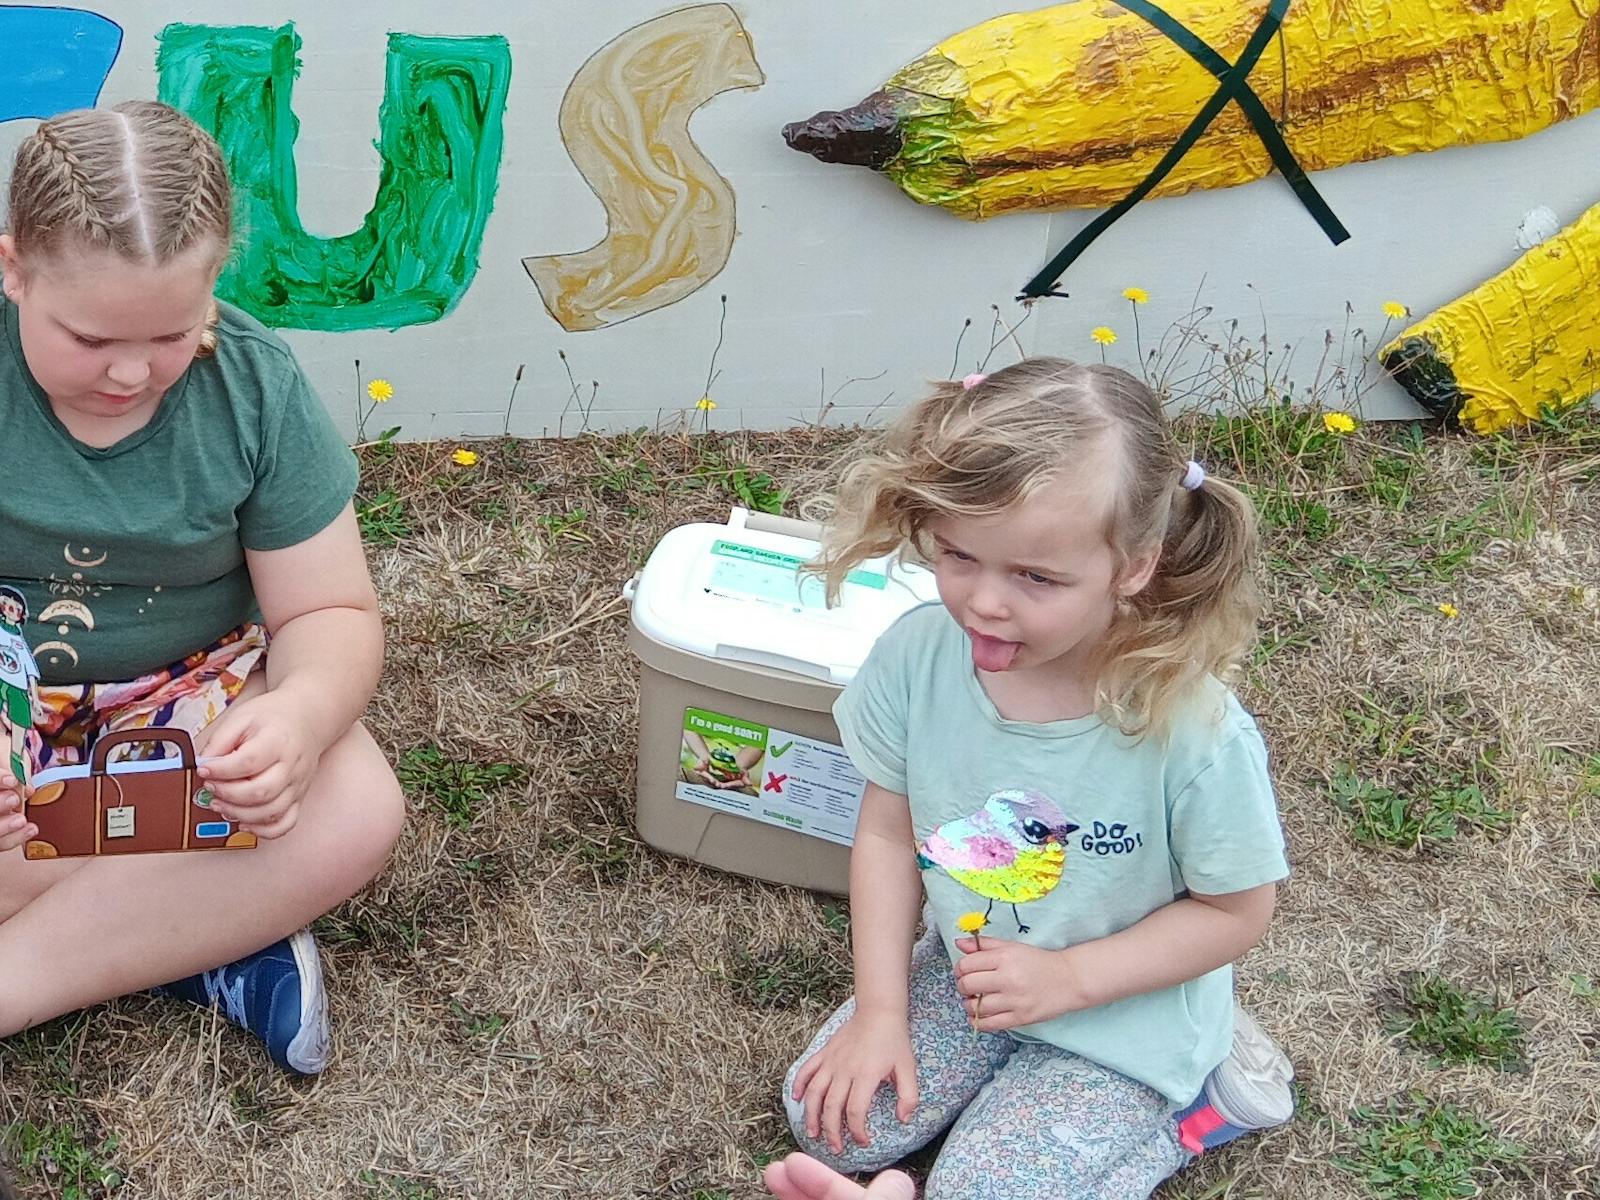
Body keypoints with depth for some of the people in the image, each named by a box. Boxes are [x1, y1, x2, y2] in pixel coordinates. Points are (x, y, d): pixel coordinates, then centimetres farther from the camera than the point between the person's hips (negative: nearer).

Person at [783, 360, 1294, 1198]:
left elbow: (1234, 911, -17)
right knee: (830, 1121, 0)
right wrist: (880, 1010, -9)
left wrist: (1066, 978, -23)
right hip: (964, 968, 5)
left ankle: (1186, 1101, 11)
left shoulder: (1194, 733, -33)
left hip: (1123, 1021, -5)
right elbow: (888, 833, -7)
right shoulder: (918, 655, -22)